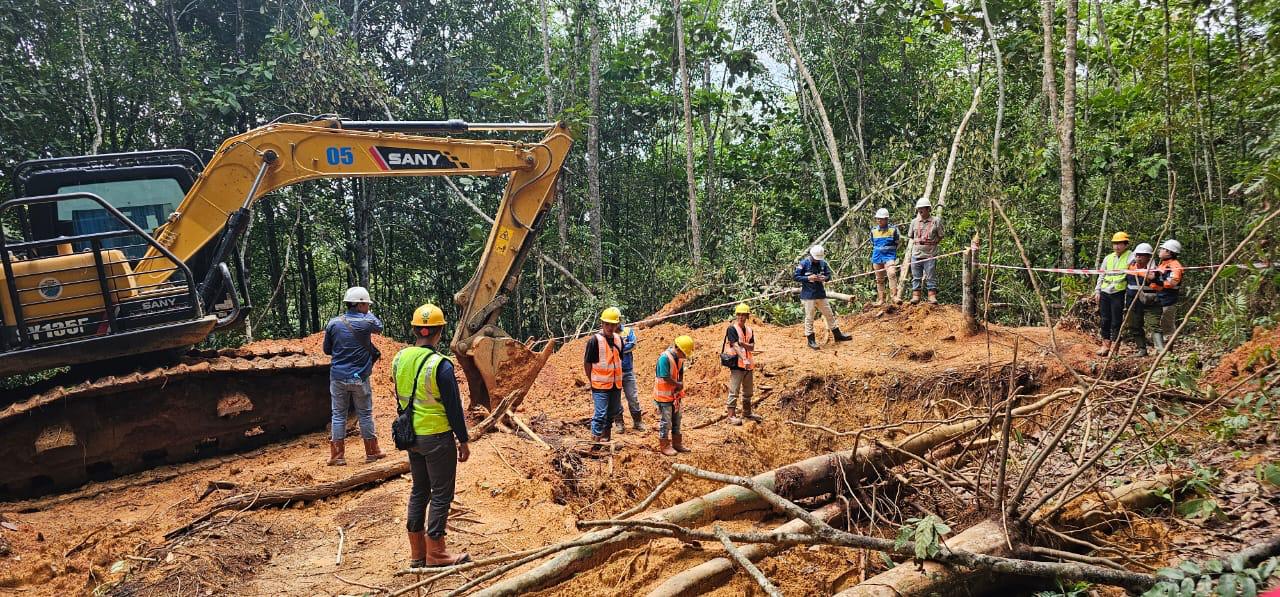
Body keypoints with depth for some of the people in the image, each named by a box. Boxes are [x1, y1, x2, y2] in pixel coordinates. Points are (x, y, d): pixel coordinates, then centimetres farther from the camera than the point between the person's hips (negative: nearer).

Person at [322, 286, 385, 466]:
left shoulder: (333, 323, -2)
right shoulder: (367, 322, -9)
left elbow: (327, 349, 8)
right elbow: (379, 327, 14)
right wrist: (368, 313, 25)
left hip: (338, 377, 2)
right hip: (359, 377, -2)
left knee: (338, 415, 9)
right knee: (365, 414, 10)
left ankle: (337, 455, 11)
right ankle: (372, 452, 20)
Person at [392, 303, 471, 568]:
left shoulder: (400, 359, 2)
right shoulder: (440, 365, -19)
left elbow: (400, 400, 12)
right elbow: (454, 407, -15)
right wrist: (463, 441, -6)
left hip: (412, 436, 7)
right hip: (437, 437, -7)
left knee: (419, 490, 16)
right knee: (441, 494, 4)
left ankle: (417, 552, 22)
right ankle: (435, 553, 9)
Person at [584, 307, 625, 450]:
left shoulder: (618, 339, 4)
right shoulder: (595, 340, -14)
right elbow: (587, 363, -8)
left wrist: (618, 378, 14)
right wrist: (593, 380, -1)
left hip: (616, 384, 6)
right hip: (600, 385, -6)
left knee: (613, 412, 17)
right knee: (600, 414, -6)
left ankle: (606, 435, 36)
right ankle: (595, 442, 0)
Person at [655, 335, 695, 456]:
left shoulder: (679, 358, 1)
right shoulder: (664, 358, -25)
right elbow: (666, 378, -26)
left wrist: (680, 388, -7)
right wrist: (678, 385, -11)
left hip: (675, 394, 8)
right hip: (664, 395, -8)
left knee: (676, 419, 17)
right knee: (665, 421, 0)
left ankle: (677, 443, 29)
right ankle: (664, 446, 11)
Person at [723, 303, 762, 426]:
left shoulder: (750, 330, 13)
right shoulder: (732, 329, -8)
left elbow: (752, 347, 4)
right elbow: (735, 346, -19)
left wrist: (743, 343, -17)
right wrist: (744, 359, -30)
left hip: (749, 365, 7)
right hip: (736, 364, -7)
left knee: (748, 391, 18)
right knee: (734, 391, -7)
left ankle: (747, 413, 31)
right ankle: (731, 415, -5)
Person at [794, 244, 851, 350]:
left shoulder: (823, 263, 3)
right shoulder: (804, 263, -11)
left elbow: (828, 274, 12)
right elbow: (795, 276, -10)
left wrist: (824, 278, -12)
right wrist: (808, 278, -21)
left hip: (821, 294, 5)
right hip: (808, 295, -5)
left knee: (829, 315, 14)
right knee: (809, 317, 1)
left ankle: (837, 335, 28)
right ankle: (811, 340, 11)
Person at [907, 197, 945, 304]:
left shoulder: (936, 221, 2)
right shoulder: (914, 222, 11)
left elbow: (940, 237, 5)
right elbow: (910, 236, 20)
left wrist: (931, 243, -2)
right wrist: (916, 242, 9)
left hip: (930, 254, -3)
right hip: (916, 254, 3)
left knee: (930, 276, -2)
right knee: (916, 276, 4)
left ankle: (932, 297, 0)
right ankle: (915, 296, 7)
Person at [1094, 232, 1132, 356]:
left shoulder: (1130, 257, 0)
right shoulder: (1108, 258, 16)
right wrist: (1097, 290, 15)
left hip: (1119, 293, -5)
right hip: (1105, 293, 5)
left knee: (1116, 321, -2)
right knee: (1104, 319, 6)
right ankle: (1105, 345, 15)